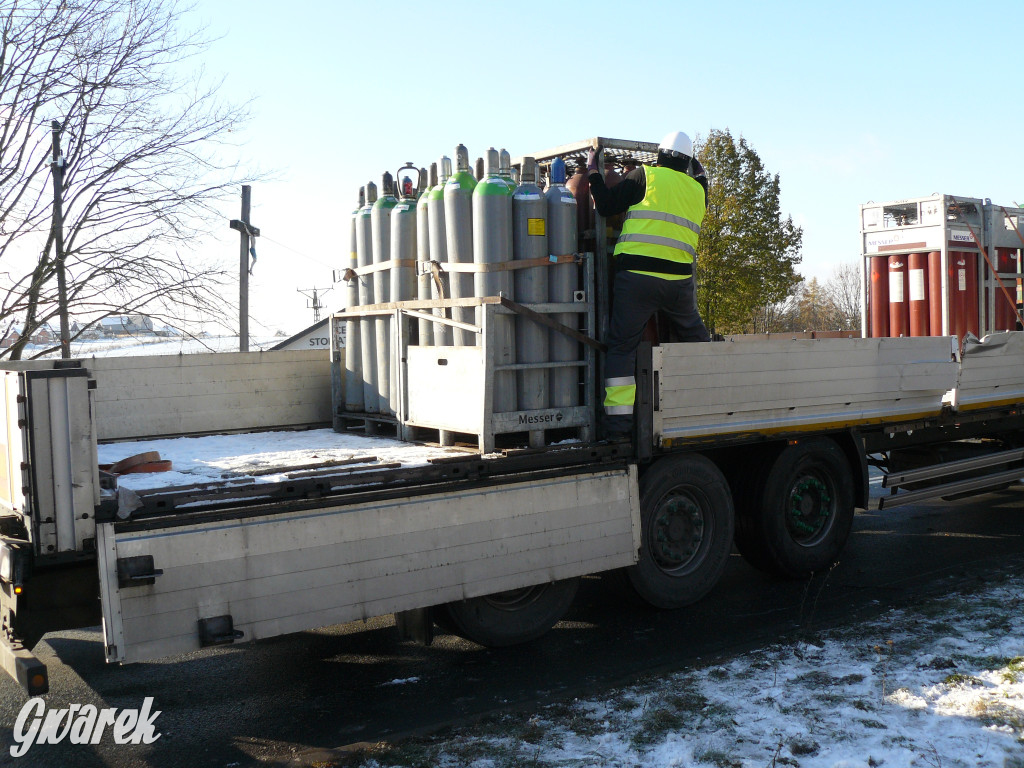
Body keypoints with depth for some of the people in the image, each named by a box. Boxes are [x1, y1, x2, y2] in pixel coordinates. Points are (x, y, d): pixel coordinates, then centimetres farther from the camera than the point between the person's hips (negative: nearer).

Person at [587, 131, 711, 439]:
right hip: (679, 278, 4)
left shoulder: (646, 176, 3)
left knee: (622, 344, 1)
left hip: (637, 274, -3)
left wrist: (593, 171, 14)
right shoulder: (697, 190, 14)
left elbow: (606, 206, 2)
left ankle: (618, 417, -6)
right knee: (696, 338, 22)